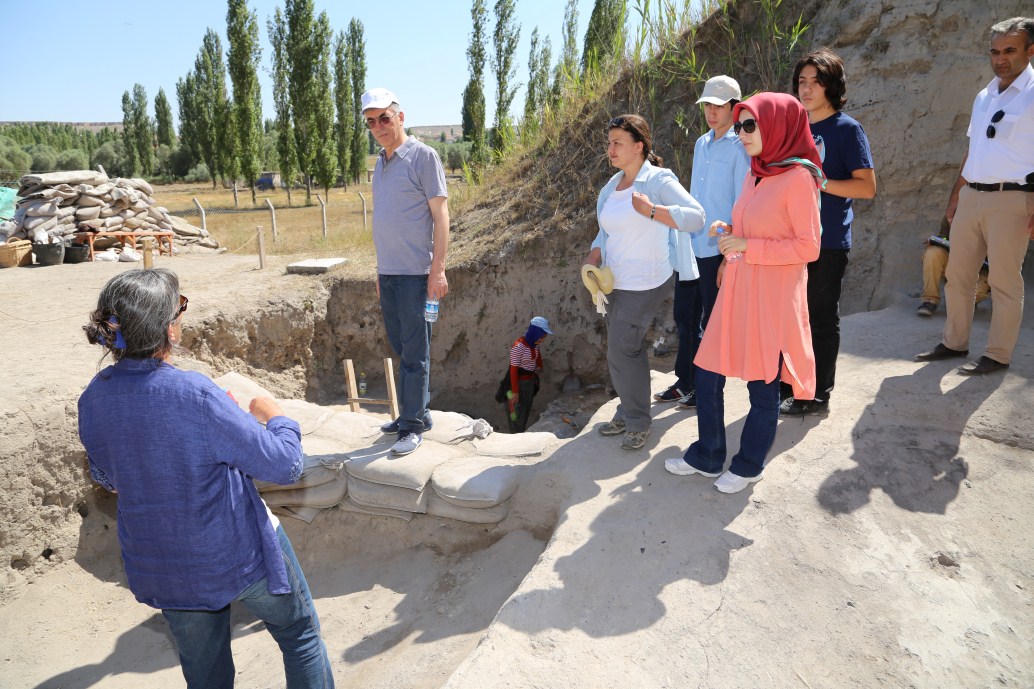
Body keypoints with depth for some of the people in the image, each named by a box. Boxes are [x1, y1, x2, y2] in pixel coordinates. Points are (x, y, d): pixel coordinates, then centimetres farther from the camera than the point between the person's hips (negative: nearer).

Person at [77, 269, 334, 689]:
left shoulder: (93, 399, -9)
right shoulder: (195, 395, -29)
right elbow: (284, 466, -24)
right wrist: (277, 418, -4)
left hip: (164, 570, 6)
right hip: (239, 552, -6)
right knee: (300, 635, 20)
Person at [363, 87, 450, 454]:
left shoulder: (423, 156, -6)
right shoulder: (380, 162, 16)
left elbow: (440, 214, -10)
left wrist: (438, 269, -16)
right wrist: (380, 270, 17)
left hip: (415, 273, -7)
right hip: (388, 273, 7)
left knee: (414, 353, -2)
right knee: (401, 350, 13)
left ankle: (412, 424, 7)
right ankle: (414, 414, 25)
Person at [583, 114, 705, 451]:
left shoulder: (659, 180, -11)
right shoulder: (612, 186, 11)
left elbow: (696, 218, -19)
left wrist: (652, 210, -25)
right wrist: (594, 256, 2)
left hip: (643, 284, -7)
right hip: (616, 283, 8)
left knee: (621, 352, -7)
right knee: (627, 350, 15)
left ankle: (638, 422, 12)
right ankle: (627, 413, 31)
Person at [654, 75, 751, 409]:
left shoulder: (739, 147, -9)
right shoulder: (701, 144, 14)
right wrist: (685, 234, 17)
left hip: (718, 249, -7)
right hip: (691, 245, 7)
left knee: (713, 322, 4)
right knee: (685, 316, 14)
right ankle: (685, 382, 28)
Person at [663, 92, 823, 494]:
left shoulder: (798, 177, -11)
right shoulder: (755, 175, 12)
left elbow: (808, 247, -14)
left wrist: (748, 247, -19)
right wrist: (730, 232, 3)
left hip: (772, 298, -8)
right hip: (736, 292, 8)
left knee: (762, 385, 7)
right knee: (707, 375, 9)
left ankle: (749, 466, 26)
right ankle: (707, 457, 26)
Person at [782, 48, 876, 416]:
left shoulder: (847, 128, -6)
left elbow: (867, 186, -12)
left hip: (828, 241, -6)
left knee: (822, 317, 3)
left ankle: (818, 395, 14)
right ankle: (791, 385, 25)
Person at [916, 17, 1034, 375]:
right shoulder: (984, 96, 15)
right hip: (971, 196, 7)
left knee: (1004, 281, -1)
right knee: (957, 275, 11)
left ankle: (998, 355, 8)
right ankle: (954, 342, 23)